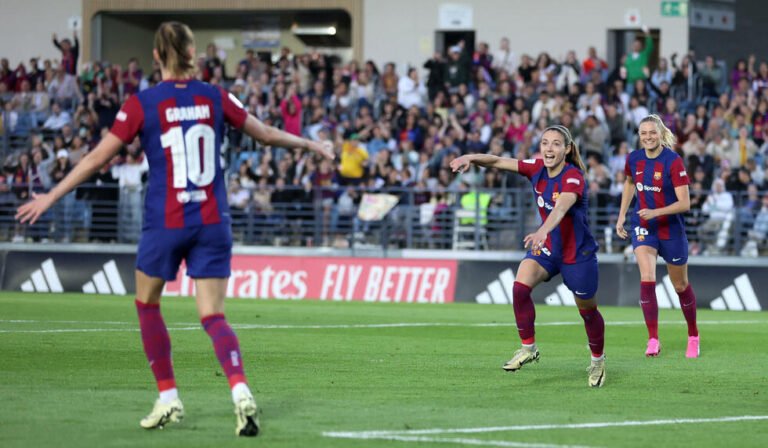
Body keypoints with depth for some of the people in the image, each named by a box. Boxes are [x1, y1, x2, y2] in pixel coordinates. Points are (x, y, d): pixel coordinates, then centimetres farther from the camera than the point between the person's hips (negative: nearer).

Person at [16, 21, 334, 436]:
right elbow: (267, 134, 13)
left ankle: (168, 399, 18)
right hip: (212, 223, 2)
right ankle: (240, 391, -21)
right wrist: (311, 145, 30)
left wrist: (51, 197, 4)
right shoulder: (214, 97, 2)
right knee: (213, 316, 3)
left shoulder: (142, 103, -7)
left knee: (147, 305, 20)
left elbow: (97, 158, -5)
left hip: (165, 223, -2)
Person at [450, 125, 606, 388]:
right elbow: (500, 162, -4)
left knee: (587, 310, 9)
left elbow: (561, 208, -45)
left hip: (578, 254, -5)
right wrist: (472, 158, -24)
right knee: (520, 287, -20)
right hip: (547, 248, 5)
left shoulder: (573, 178, -26)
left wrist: (542, 232, -62)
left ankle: (598, 361, 33)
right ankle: (528, 348, -6)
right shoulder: (537, 169, -6)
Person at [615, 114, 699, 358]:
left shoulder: (674, 161, -19)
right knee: (647, 278, -19)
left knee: (681, 286, 12)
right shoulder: (634, 159, -4)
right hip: (643, 227, 3)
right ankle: (653, 340, -18)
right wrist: (621, 216, 16)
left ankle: (693, 337, 34)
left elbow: (684, 203, -22)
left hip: (672, 230, -3)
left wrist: (656, 212, -33)